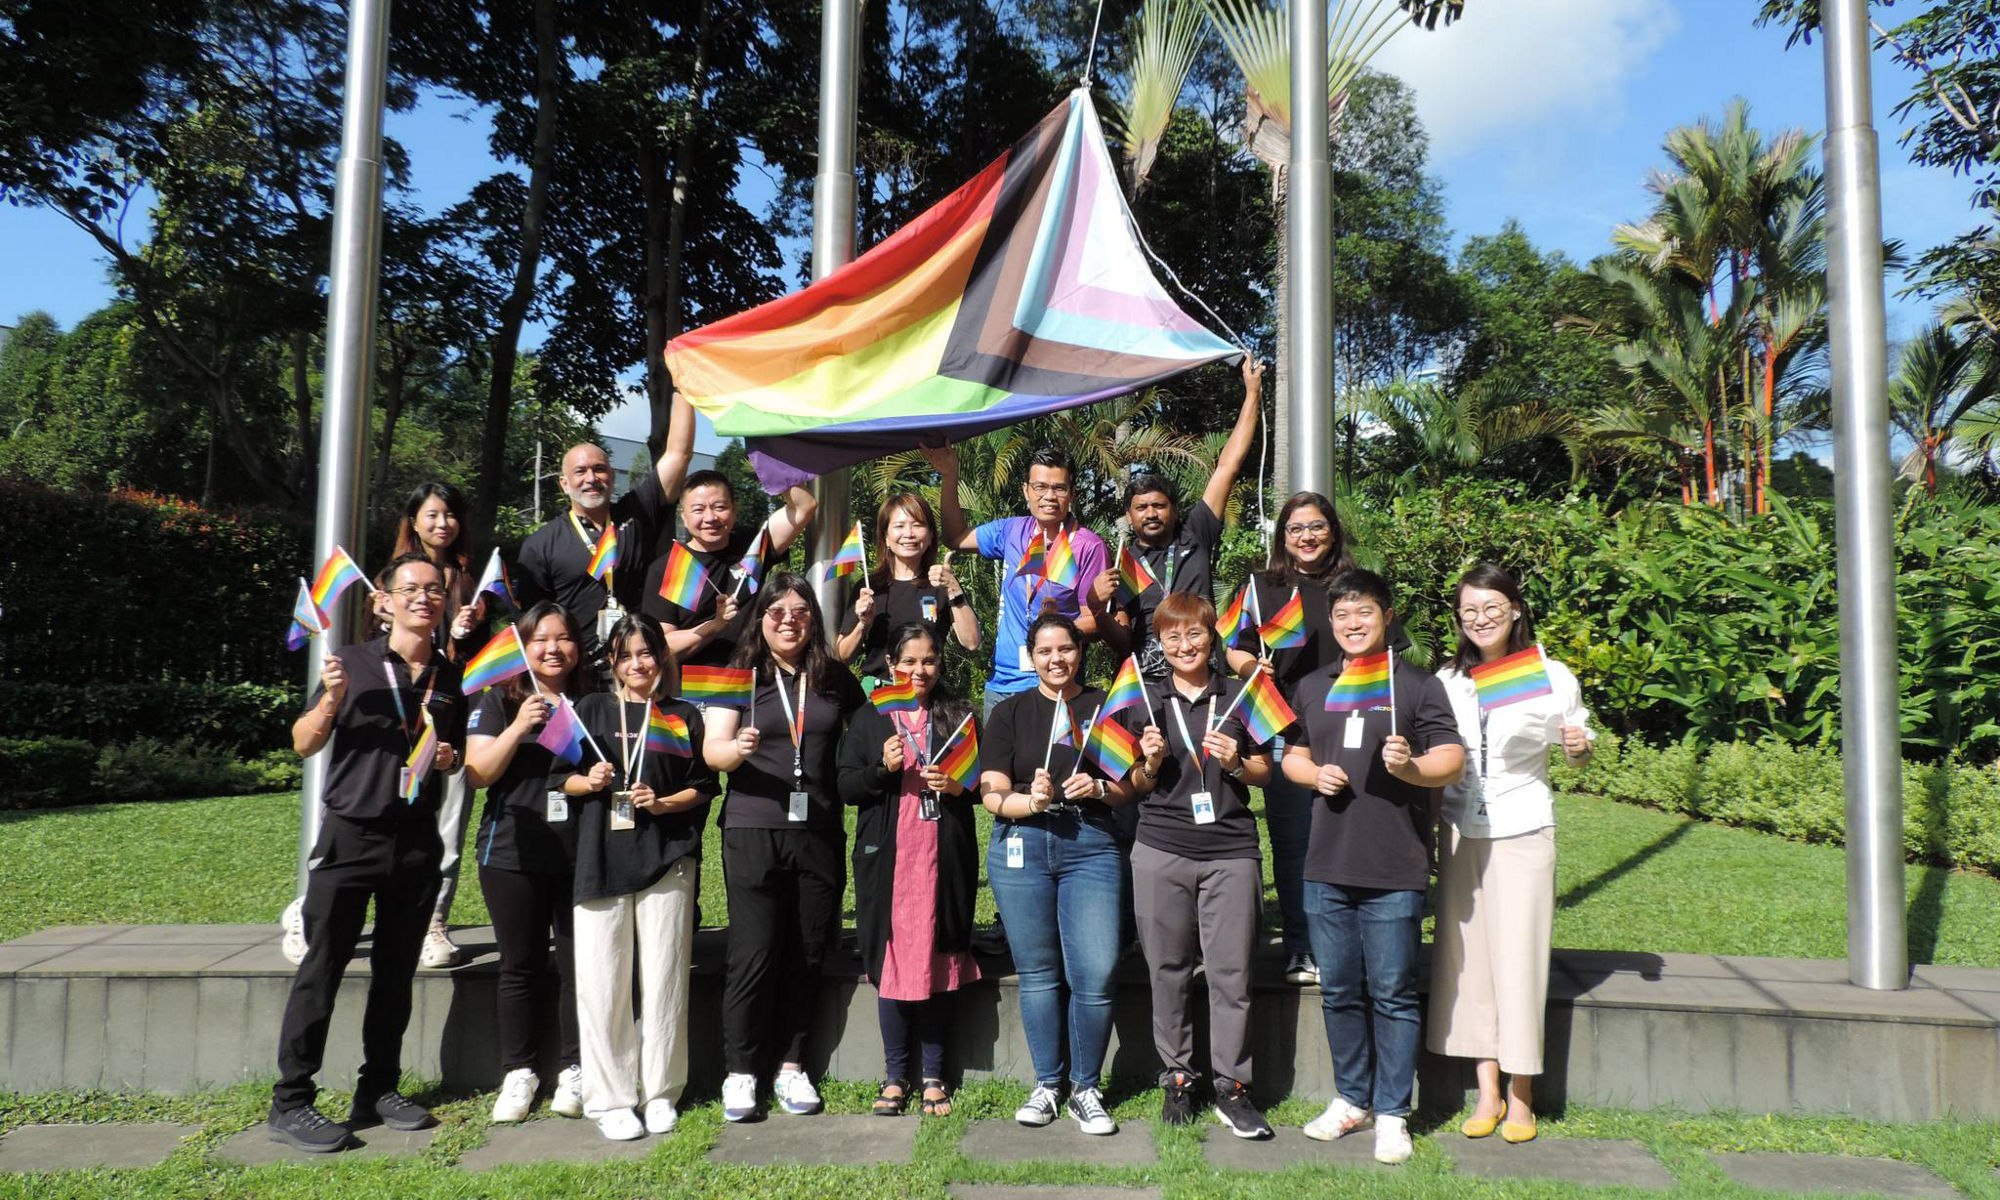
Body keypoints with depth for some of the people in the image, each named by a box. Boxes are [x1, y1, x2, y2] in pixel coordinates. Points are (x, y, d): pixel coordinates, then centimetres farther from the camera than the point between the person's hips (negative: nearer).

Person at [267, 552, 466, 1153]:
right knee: (321, 968, -2)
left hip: (417, 841, 4)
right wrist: (331, 699, -19)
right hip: (351, 834, -4)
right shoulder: (353, 663, -2)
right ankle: (290, 1101, 7)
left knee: (396, 972, 10)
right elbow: (304, 744, -2)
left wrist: (450, 760, -2)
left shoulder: (452, 678, 10)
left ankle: (378, 1090, 21)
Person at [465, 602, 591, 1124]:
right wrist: (518, 727, -17)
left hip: (582, 854, 1)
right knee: (521, 966, 6)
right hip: (513, 852, -1)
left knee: (578, 964, 1)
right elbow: (478, 773, -5)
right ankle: (518, 1072, 18)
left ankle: (573, 1071, 14)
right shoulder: (500, 700, 4)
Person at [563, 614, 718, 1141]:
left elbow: (704, 788, 9)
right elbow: (562, 778, 12)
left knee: (664, 977, 2)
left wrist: (663, 803, -8)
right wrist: (588, 781, -8)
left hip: (667, 858, 0)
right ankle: (610, 1098, 10)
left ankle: (660, 1092, 15)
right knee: (602, 982, -1)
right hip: (602, 857, 1)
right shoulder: (593, 710, 13)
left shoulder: (683, 716, 11)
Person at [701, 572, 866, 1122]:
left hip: (819, 831, 3)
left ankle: (791, 1066, 20)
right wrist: (738, 748, -26)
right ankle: (740, 1071, 11)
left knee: (807, 952, 7)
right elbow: (712, 749, -6)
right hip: (753, 830, -3)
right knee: (754, 952, -2)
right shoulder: (740, 675, 2)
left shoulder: (836, 679, 9)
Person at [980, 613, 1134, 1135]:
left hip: (1091, 846, 0)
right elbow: (991, 794, 2)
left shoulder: (1104, 707, 11)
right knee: (1037, 972, 7)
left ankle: (1085, 1088, 13)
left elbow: (1131, 786, 12)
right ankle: (1047, 1084, 24)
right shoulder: (1010, 711, 9)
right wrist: (1031, 801, -18)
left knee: (1096, 975, -7)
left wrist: (1099, 788, -9)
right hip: (1020, 847, 1)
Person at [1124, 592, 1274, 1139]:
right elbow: (1135, 787, 11)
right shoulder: (1145, 700, 8)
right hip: (1161, 851, 0)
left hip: (1231, 851, 0)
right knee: (1168, 969, 4)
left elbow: (1264, 773, 13)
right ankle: (1177, 1076, 17)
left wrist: (1236, 763, -7)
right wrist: (1151, 762, -9)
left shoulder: (1239, 696, 9)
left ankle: (1232, 1088, 11)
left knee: (1231, 971, 0)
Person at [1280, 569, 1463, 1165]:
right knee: (1338, 991, 13)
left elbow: (1453, 760, -3)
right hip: (1326, 868, 4)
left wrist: (1411, 766, -23)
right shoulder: (1312, 687, 13)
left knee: (1392, 995, 3)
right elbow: (1292, 755, 20)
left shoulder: (1417, 684, 0)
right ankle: (1351, 1098, 29)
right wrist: (1314, 774, -2)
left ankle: (1392, 1114, 15)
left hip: (1394, 872, -4)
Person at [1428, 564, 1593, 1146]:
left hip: (1523, 829, -3)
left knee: (1518, 955, -1)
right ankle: (1488, 1091, 17)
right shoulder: (1448, 680, 6)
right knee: (1467, 952, 5)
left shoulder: (1551, 677, -3)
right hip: (1460, 829, 3)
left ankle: (1521, 1096, 15)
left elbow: (1577, 751, 5)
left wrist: (1578, 748, -15)